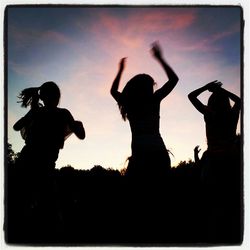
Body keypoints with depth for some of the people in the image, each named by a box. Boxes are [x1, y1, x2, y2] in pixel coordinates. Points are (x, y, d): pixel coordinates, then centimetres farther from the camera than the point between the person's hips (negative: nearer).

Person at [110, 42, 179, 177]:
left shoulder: (128, 102, 11)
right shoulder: (154, 100, 4)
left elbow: (113, 91, 34)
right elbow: (174, 78, 15)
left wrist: (121, 70, 42)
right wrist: (159, 58, 19)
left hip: (139, 155, 1)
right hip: (158, 153, -1)